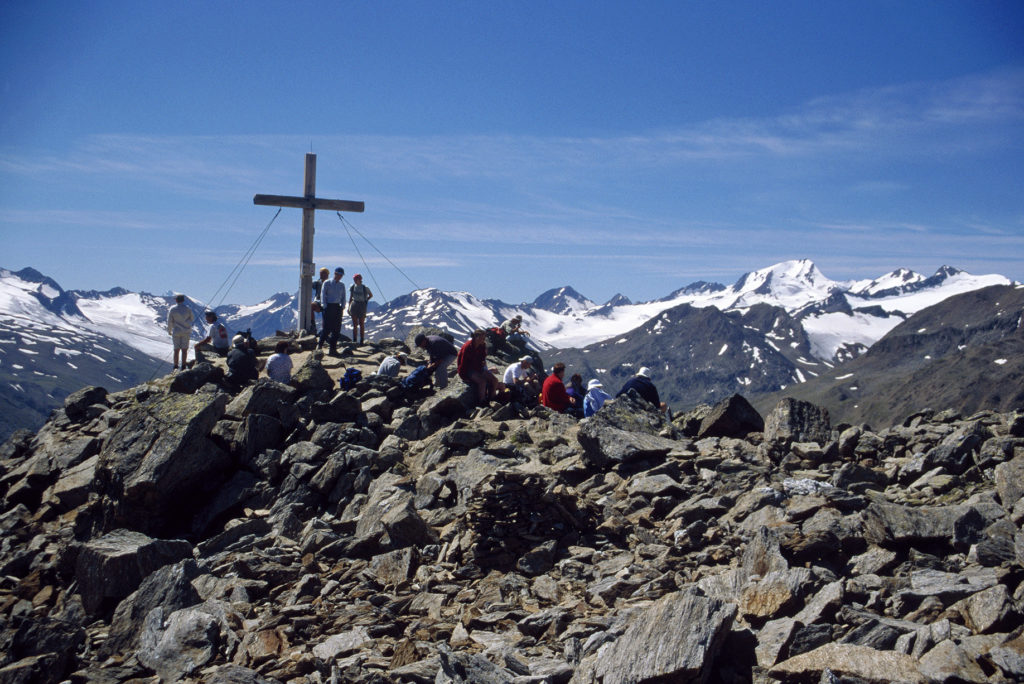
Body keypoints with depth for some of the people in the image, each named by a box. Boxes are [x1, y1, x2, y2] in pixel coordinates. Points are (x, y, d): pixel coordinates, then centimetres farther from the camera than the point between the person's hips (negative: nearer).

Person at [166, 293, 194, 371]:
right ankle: (183, 367, 2)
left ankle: (175, 367, 5)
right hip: (186, 332, 0)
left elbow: (170, 321, -2)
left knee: (176, 349, 6)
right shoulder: (187, 308, -5)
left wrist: (169, 331, 11)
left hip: (176, 332, 0)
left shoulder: (172, 309, -5)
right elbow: (192, 318, 6)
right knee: (184, 349, 3)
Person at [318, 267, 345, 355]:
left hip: (337, 307, 5)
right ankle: (320, 345, 6)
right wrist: (324, 306, -12)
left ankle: (333, 348, 5)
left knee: (337, 328, 1)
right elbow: (323, 295, -2)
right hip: (328, 306, -5)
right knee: (327, 328, -9)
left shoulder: (342, 285, 15)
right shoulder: (327, 283, 2)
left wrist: (342, 306, 3)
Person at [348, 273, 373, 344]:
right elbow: (350, 298, 12)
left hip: (362, 306, -2)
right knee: (355, 324, 4)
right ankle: (354, 340, 10)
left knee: (361, 324, 2)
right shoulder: (352, 287, 3)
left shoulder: (365, 288, -6)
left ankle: (361, 340, 7)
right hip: (354, 306, 2)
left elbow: (371, 295, 11)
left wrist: (365, 300, -1)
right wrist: (349, 307, 9)